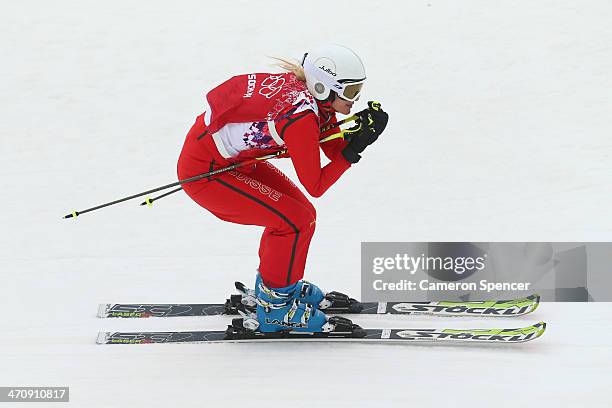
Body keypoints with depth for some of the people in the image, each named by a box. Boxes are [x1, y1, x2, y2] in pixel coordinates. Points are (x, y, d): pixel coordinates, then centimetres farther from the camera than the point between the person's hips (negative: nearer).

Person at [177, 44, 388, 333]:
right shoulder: (302, 116, -29)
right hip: (203, 173, -9)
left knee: (299, 211, 12)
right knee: (296, 220, -13)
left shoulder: (316, 99, -3)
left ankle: (270, 283, 32)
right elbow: (316, 186, -20)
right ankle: (274, 307, 1)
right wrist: (355, 150, -21)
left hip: (231, 157, 10)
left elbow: (336, 150, 5)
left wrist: (362, 130, -12)